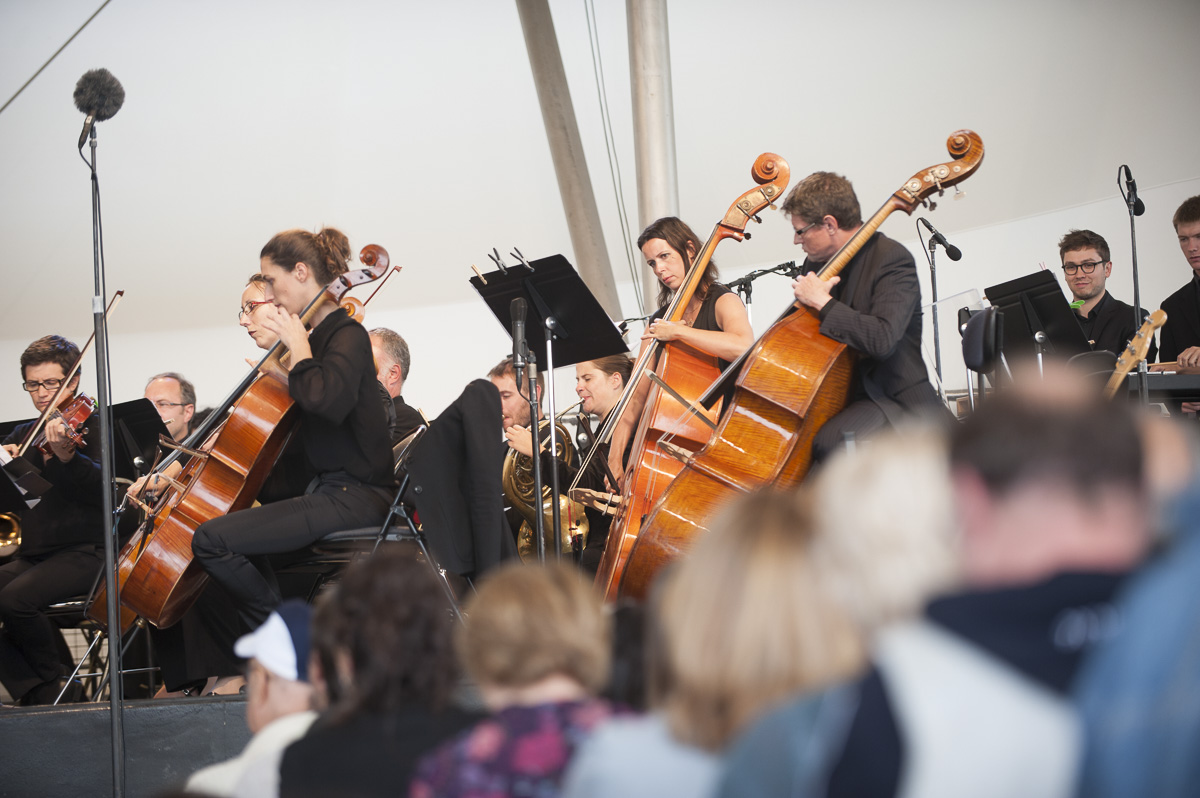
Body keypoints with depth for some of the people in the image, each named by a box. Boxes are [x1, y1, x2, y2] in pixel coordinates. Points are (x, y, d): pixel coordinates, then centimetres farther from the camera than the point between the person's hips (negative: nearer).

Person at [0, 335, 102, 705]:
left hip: (81, 551, -7)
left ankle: (58, 681, -6)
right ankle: (37, 692, -10)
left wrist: (65, 455, -35)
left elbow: (102, 489, -17)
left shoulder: (90, 425, -1)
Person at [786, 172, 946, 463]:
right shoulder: (818, 262, 10)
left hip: (891, 399, -8)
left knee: (830, 442, -35)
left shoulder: (892, 259, -15)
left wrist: (822, 302, -24)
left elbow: (883, 338, -31)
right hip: (837, 397, 8)